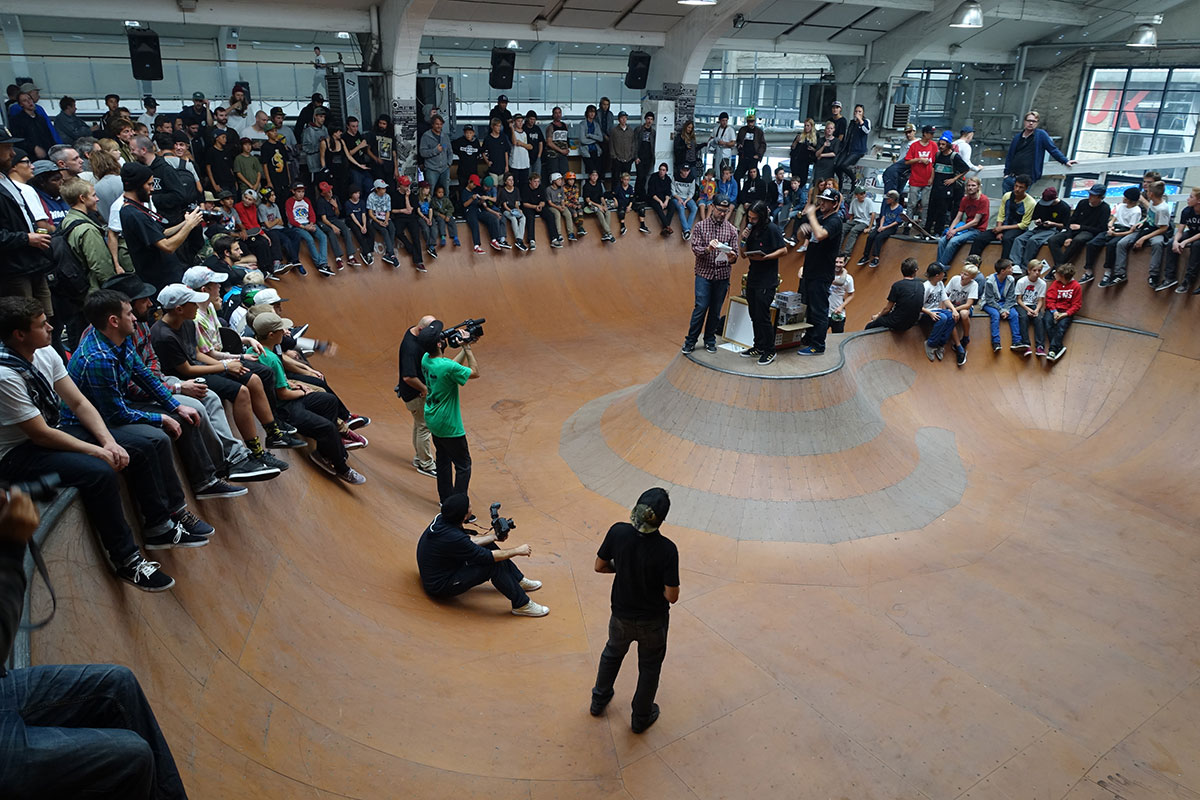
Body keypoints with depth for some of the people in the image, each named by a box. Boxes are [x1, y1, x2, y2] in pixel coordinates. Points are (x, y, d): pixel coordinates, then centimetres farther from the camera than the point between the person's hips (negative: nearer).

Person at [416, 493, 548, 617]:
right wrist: (517, 550, -13)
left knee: (487, 544, 13)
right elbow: (489, 557, -25)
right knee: (495, 565, -21)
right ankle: (522, 605, -9)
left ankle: (519, 581, 23)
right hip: (440, 587, -10)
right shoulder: (453, 538, -34)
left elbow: (468, 540, 9)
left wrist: (494, 536, 7)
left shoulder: (441, 519, -8)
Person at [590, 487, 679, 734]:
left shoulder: (618, 532, -23)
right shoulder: (667, 549, -31)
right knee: (649, 667, 24)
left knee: (612, 653, 32)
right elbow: (672, 596, -23)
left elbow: (599, 566, -8)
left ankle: (599, 700, 52)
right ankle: (641, 718, 43)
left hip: (621, 616, 3)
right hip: (653, 621, -3)